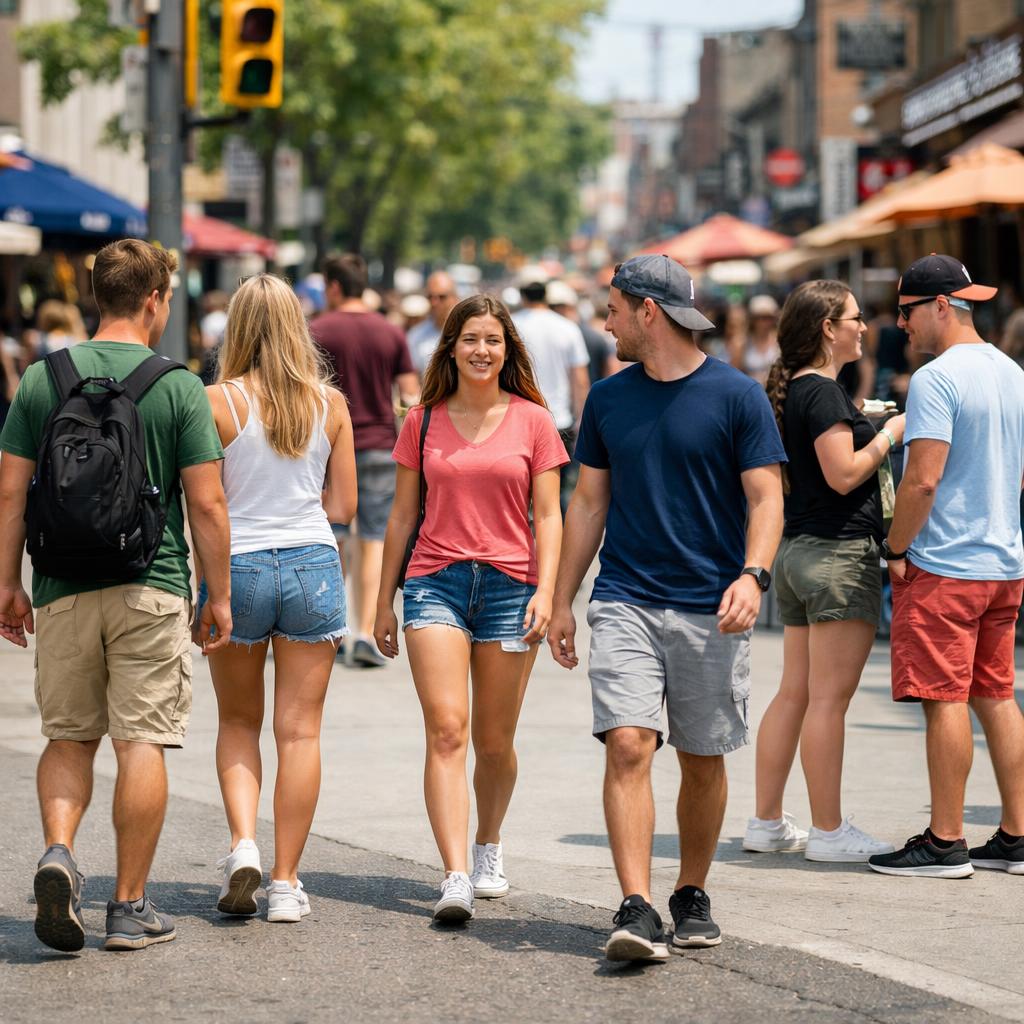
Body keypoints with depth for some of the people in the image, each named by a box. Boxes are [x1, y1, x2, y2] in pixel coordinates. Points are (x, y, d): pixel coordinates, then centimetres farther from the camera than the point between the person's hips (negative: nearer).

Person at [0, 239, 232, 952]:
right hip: (152, 586, -2)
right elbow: (207, 503, -6)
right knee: (141, 741, 3)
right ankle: (131, 907, 5)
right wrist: (220, 596, 3)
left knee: (70, 737, 15)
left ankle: (59, 853, -8)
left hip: (63, 590, 2)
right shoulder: (179, 386, -5)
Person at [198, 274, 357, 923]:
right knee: (300, 729, 5)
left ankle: (244, 843, -3)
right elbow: (343, 507, 5)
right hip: (313, 565, 1)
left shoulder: (219, 402, -8)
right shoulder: (330, 403, 0)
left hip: (237, 566, -1)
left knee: (238, 722, 16)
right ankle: (286, 881, 4)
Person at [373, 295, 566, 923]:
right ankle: (456, 878, -19)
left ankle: (489, 846, 34)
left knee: (493, 742, 7)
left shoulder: (532, 422, 4)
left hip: (509, 586, 0)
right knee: (446, 730, -13)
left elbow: (548, 517, 3)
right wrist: (384, 601, 12)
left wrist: (545, 591, -10)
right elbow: (403, 516, 13)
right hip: (435, 584, 0)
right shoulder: (424, 422, 7)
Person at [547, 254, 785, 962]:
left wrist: (753, 574, -21)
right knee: (628, 746, -13)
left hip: (710, 610, -2)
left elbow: (766, 499, -4)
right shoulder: (608, 399, 9)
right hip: (625, 603, 2)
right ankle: (637, 911, -18)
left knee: (704, 762, 7)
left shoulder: (737, 396, -2)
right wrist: (562, 601, 14)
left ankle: (692, 896, 26)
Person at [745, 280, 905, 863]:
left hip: (799, 549, 10)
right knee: (829, 697, -6)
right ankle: (829, 832, -2)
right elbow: (844, 474, -20)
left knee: (795, 693, 12)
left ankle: (767, 823, 15)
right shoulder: (823, 392, -14)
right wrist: (891, 434, -7)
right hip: (839, 552, -10)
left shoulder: (793, 389, 15)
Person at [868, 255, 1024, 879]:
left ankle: (946, 842, -1)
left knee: (945, 699, -4)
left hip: (944, 565, -9)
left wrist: (896, 549, -10)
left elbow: (923, 480, -20)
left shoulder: (937, 379, -15)